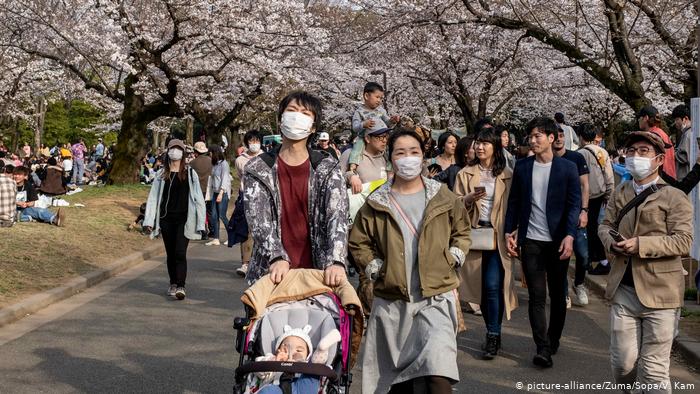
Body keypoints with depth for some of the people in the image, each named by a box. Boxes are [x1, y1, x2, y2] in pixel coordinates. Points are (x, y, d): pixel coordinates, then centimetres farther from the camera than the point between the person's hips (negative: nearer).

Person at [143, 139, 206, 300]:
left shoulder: (190, 173, 0)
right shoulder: (162, 174, 6)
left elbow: (198, 198, -1)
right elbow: (153, 197, 6)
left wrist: (200, 223, -6)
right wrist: (149, 221, 1)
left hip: (183, 220, -3)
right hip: (166, 219, 3)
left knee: (180, 253, -12)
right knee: (170, 253, 11)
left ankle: (181, 287, -13)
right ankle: (173, 284, 23)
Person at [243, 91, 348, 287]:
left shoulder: (328, 169, 4)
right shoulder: (257, 169, 4)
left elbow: (338, 215, -9)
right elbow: (258, 219, -7)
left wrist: (336, 261, -26)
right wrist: (277, 258, -25)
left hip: (318, 271, 0)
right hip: (271, 273, 0)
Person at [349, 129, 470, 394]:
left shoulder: (443, 198, 3)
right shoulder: (377, 203, 3)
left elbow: (462, 232, 16)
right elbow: (358, 243, 11)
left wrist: (452, 259, 3)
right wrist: (376, 269, 0)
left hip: (437, 295, -2)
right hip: (391, 300, 2)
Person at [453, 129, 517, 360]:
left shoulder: (507, 175, 3)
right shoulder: (465, 174, 9)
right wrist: (468, 199, -12)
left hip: (498, 236, -3)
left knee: (493, 285, -12)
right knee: (481, 286, 7)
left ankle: (493, 336, -3)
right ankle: (493, 333, 20)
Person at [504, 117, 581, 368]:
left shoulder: (567, 168, -1)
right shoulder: (522, 166, 6)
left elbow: (575, 204, -5)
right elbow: (514, 201, 9)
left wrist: (570, 236, -15)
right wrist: (509, 232, 2)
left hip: (558, 241, -1)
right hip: (531, 241, 1)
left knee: (557, 294, 11)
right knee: (537, 296, -3)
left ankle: (553, 340, 28)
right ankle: (543, 348, -4)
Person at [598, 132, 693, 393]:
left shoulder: (674, 198, -5)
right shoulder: (620, 193, 13)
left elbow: (683, 241, -12)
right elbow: (605, 225, 20)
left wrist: (640, 244, -21)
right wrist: (611, 242, -4)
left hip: (658, 292, -4)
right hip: (624, 290, 4)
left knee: (653, 370, 0)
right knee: (622, 363, 6)